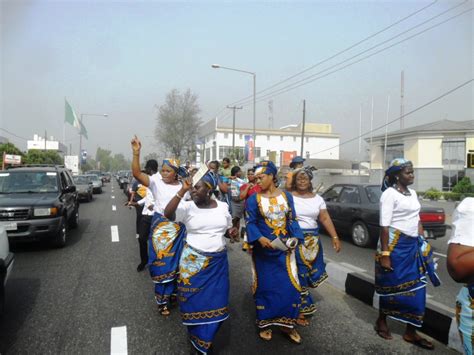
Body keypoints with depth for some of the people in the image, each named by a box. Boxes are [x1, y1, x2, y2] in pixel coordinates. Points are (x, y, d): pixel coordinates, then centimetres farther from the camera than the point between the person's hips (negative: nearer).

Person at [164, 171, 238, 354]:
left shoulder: (222, 206, 1)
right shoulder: (188, 207, -9)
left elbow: (228, 228, 14)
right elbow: (168, 214, -26)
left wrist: (233, 231, -9)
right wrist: (182, 191, -31)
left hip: (218, 262, 3)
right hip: (193, 261, -2)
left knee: (215, 300, 10)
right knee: (194, 299, 8)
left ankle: (202, 340, 33)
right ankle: (196, 336, 34)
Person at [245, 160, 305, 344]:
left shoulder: (286, 196, 2)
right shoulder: (253, 199, -5)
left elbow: (292, 220, 5)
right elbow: (250, 223, -9)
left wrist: (294, 238, -10)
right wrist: (260, 238, -26)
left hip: (284, 248, 2)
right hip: (263, 249, -2)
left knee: (289, 285, 3)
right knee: (265, 286, 7)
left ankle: (287, 323, 21)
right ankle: (265, 323, 25)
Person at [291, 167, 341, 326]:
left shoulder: (317, 198, 6)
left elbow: (325, 218, 4)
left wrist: (335, 237, -3)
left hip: (313, 240, 4)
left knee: (311, 273, 10)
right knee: (298, 274, 2)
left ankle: (302, 304, 33)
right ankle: (300, 310, 17)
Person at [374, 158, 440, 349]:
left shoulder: (412, 193, 11)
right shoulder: (390, 193, -14)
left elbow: (417, 219, 18)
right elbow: (384, 226, -18)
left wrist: (423, 243, 13)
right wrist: (384, 254, -20)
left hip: (413, 245, 8)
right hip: (395, 244, -7)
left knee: (416, 288, 9)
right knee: (392, 285, 7)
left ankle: (411, 332, 22)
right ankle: (381, 322, 29)